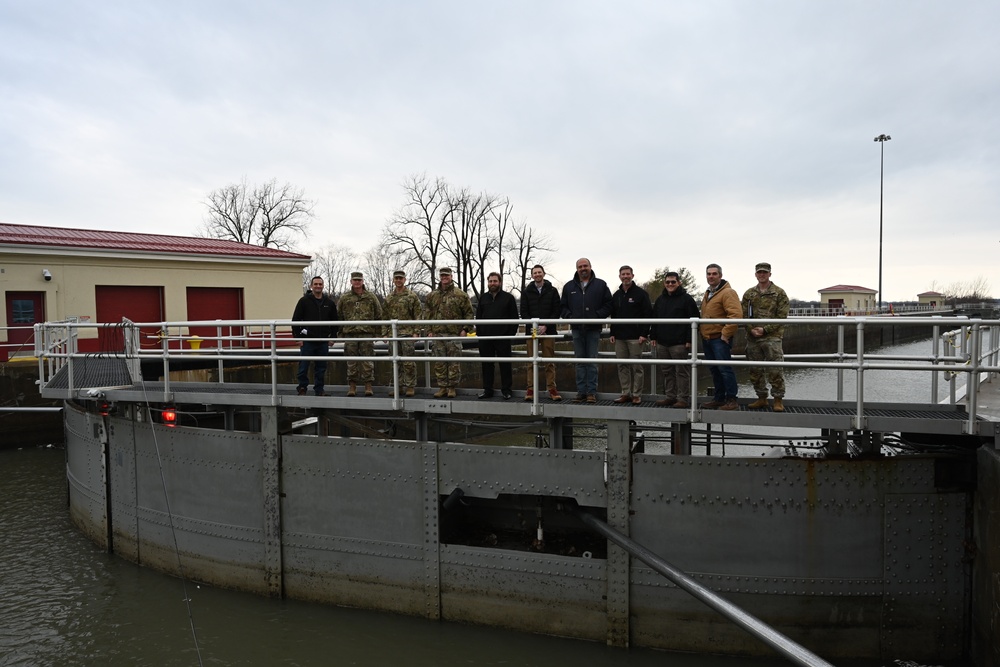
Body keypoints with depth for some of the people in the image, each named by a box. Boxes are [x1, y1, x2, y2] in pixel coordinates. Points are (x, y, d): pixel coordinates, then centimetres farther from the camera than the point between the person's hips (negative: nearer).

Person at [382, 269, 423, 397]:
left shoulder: (412, 296, 0)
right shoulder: (389, 298, 14)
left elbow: (418, 315, -4)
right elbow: (385, 317, 16)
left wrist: (416, 332, -10)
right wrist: (385, 333, 10)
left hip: (407, 333, -5)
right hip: (393, 333, 5)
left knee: (409, 362, -5)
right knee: (397, 362, 8)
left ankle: (410, 387, 1)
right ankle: (400, 386, 16)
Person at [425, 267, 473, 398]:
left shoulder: (460, 295, 2)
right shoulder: (432, 296, 13)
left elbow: (469, 313, 2)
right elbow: (429, 314, 15)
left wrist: (465, 329, -7)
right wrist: (429, 330, 6)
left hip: (454, 333, -3)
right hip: (437, 333, 4)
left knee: (454, 362, -1)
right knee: (439, 362, 6)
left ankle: (452, 388, 8)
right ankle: (442, 387, 14)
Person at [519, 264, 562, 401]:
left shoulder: (552, 291, 7)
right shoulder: (526, 292, 9)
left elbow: (557, 311, 2)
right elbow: (523, 312, 4)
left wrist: (545, 326, -10)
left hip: (548, 331, -1)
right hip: (531, 331, 1)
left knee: (549, 362, 0)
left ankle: (552, 389, 3)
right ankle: (530, 389, 3)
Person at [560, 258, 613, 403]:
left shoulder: (600, 285, 3)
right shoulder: (569, 286, 11)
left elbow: (608, 305, 1)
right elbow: (563, 306, 13)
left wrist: (597, 316, -12)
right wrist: (569, 316, -4)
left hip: (593, 329, -2)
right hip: (577, 329, 3)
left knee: (592, 361, -1)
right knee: (580, 361, 6)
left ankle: (592, 392, 5)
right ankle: (581, 391, 11)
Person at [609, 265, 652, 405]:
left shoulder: (640, 293, -2)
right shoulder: (616, 295, 15)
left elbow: (648, 314, -7)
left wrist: (644, 334, -14)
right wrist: (612, 333, 10)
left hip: (635, 337, -5)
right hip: (619, 337, 5)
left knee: (636, 367, -1)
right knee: (622, 366, 6)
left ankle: (637, 395, 5)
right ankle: (625, 393, 13)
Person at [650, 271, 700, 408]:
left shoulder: (686, 299, -3)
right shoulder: (660, 299, 16)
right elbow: (654, 319, 20)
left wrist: (689, 339, -13)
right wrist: (653, 337, 12)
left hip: (679, 343, -6)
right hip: (662, 343, 6)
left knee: (682, 371, -2)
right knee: (666, 371, 11)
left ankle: (683, 399, 3)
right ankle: (670, 397, 19)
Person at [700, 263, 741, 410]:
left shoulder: (727, 292, -12)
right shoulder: (707, 294, 18)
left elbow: (736, 314, -22)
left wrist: (725, 333, -21)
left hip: (720, 339, -9)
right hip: (707, 339, 9)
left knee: (724, 369, -8)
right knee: (715, 370, 13)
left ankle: (731, 399, -2)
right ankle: (719, 398, 21)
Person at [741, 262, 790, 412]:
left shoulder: (779, 293, 1)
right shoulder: (749, 294, 12)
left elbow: (781, 316, -5)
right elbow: (744, 315, 9)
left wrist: (765, 329, -14)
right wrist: (751, 329, -9)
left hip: (772, 337, -4)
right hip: (752, 338, 4)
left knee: (775, 370, -6)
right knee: (755, 370, 9)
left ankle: (778, 400, 3)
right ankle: (762, 398, 20)